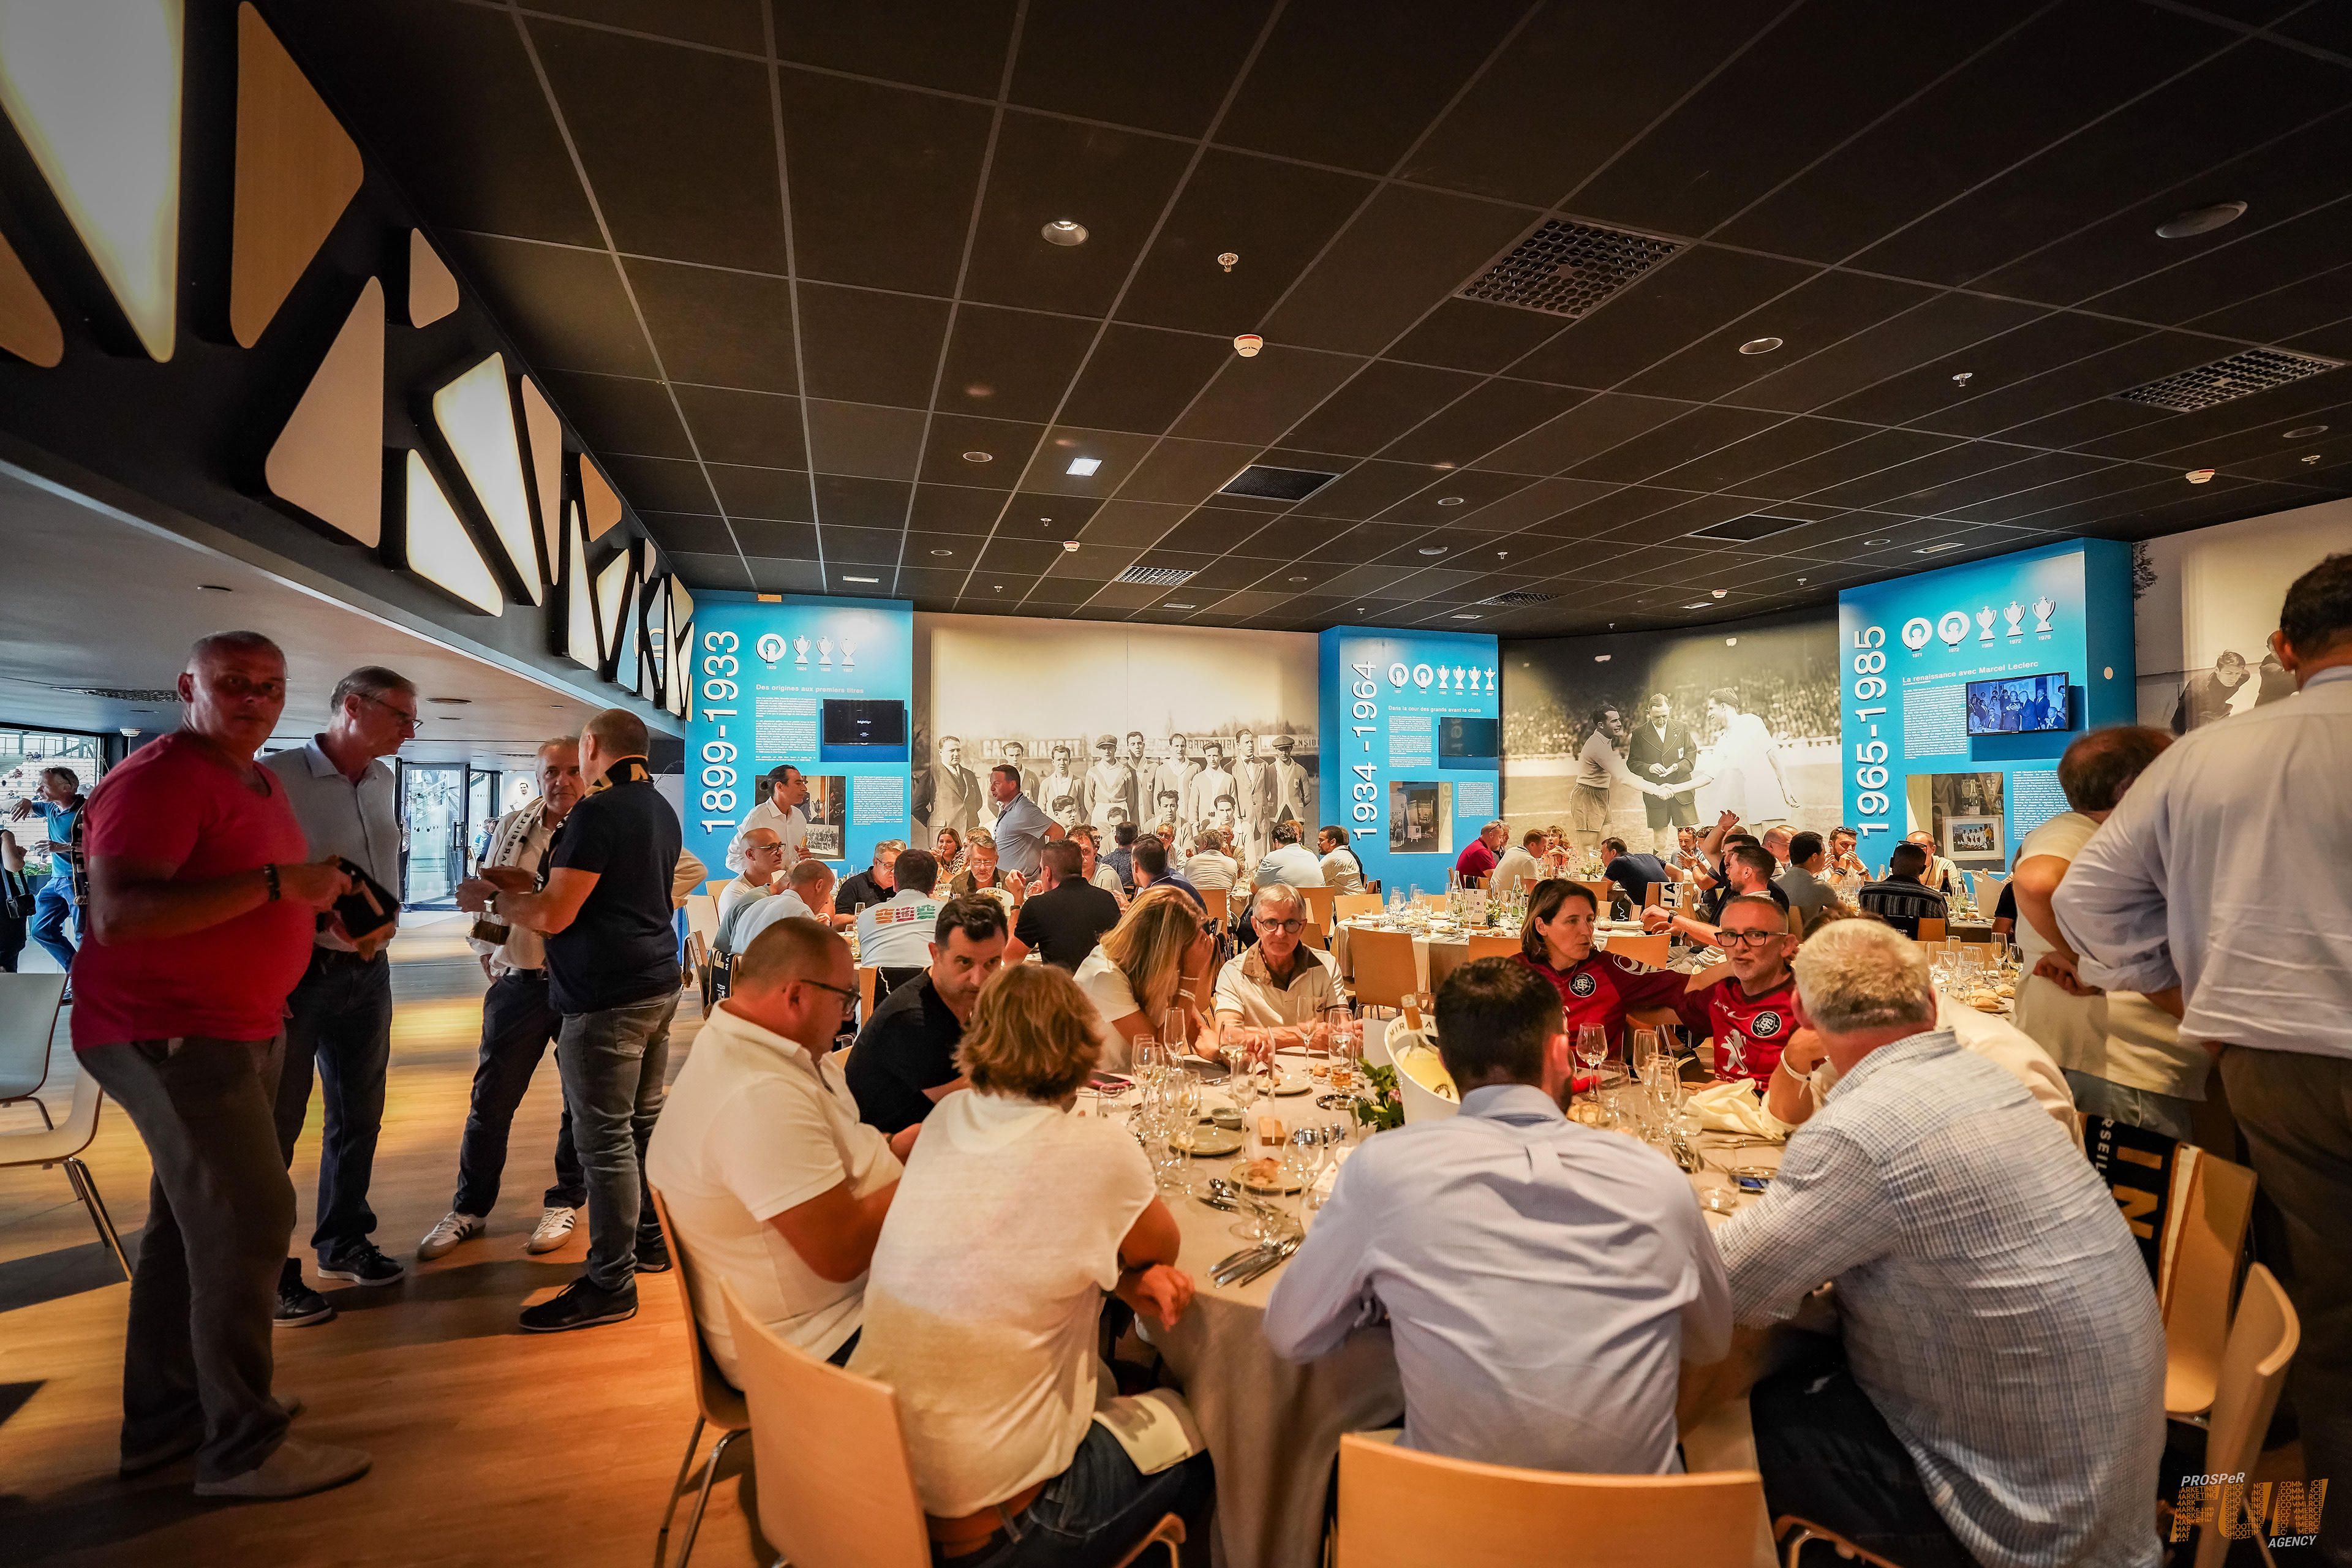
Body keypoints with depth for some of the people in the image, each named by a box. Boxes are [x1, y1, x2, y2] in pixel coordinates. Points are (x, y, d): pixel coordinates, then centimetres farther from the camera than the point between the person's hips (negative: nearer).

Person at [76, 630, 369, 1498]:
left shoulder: (262, 782, 13)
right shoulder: (158, 777, -17)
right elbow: (117, 912, -28)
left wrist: (315, 898, 10)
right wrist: (279, 883, -32)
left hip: (241, 1029, 10)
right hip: (172, 1034, -10)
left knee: (191, 1222, 18)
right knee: (248, 1218, -8)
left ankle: (163, 1419, 33)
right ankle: (243, 1445, 5)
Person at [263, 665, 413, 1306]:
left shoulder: (382, 783, 9)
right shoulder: (276, 778, -13)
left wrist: (386, 921, -1)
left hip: (366, 971, 7)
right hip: (294, 974, -7)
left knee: (359, 1115, 17)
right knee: (274, 1123, 5)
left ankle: (343, 1242, 34)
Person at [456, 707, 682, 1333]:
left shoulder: (598, 812, -14)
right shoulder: (662, 810, 14)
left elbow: (554, 914, -16)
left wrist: (488, 898, 2)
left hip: (607, 998, -9)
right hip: (657, 983, 9)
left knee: (605, 1137, -3)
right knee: (643, 1123, 18)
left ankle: (611, 1283, 5)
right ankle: (651, 1240, 30)